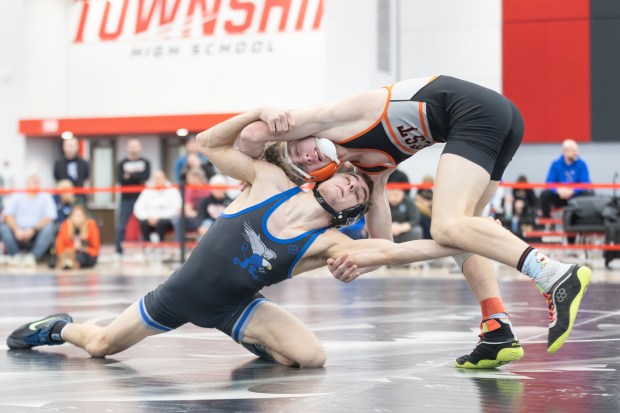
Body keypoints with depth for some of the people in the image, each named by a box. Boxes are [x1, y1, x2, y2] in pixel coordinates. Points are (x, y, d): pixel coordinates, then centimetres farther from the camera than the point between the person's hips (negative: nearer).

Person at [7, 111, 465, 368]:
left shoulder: (328, 243, -17)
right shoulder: (271, 181, -14)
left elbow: (389, 250, -31)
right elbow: (211, 143, -9)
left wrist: (458, 244, -39)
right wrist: (262, 112, -20)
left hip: (232, 306, 0)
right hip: (182, 289, 0)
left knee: (312, 357, -21)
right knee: (100, 345, 7)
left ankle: (252, 340, 10)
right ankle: (60, 328, 42)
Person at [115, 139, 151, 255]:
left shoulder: (145, 162, 7)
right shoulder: (122, 163, 6)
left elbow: (146, 176, -9)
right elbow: (120, 179, -8)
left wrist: (130, 176, -14)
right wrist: (138, 179, -18)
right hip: (126, 198, 0)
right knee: (121, 225, -3)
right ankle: (118, 248, 2)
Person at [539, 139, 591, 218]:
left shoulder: (581, 164, -5)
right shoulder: (556, 164, -3)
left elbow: (585, 184, -13)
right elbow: (549, 183, -8)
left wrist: (572, 191, -30)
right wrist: (558, 190, -30)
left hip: (576, 197, -1)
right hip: (559, 197, 1)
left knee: (587, 194, -31)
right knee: (544, 194, -26)